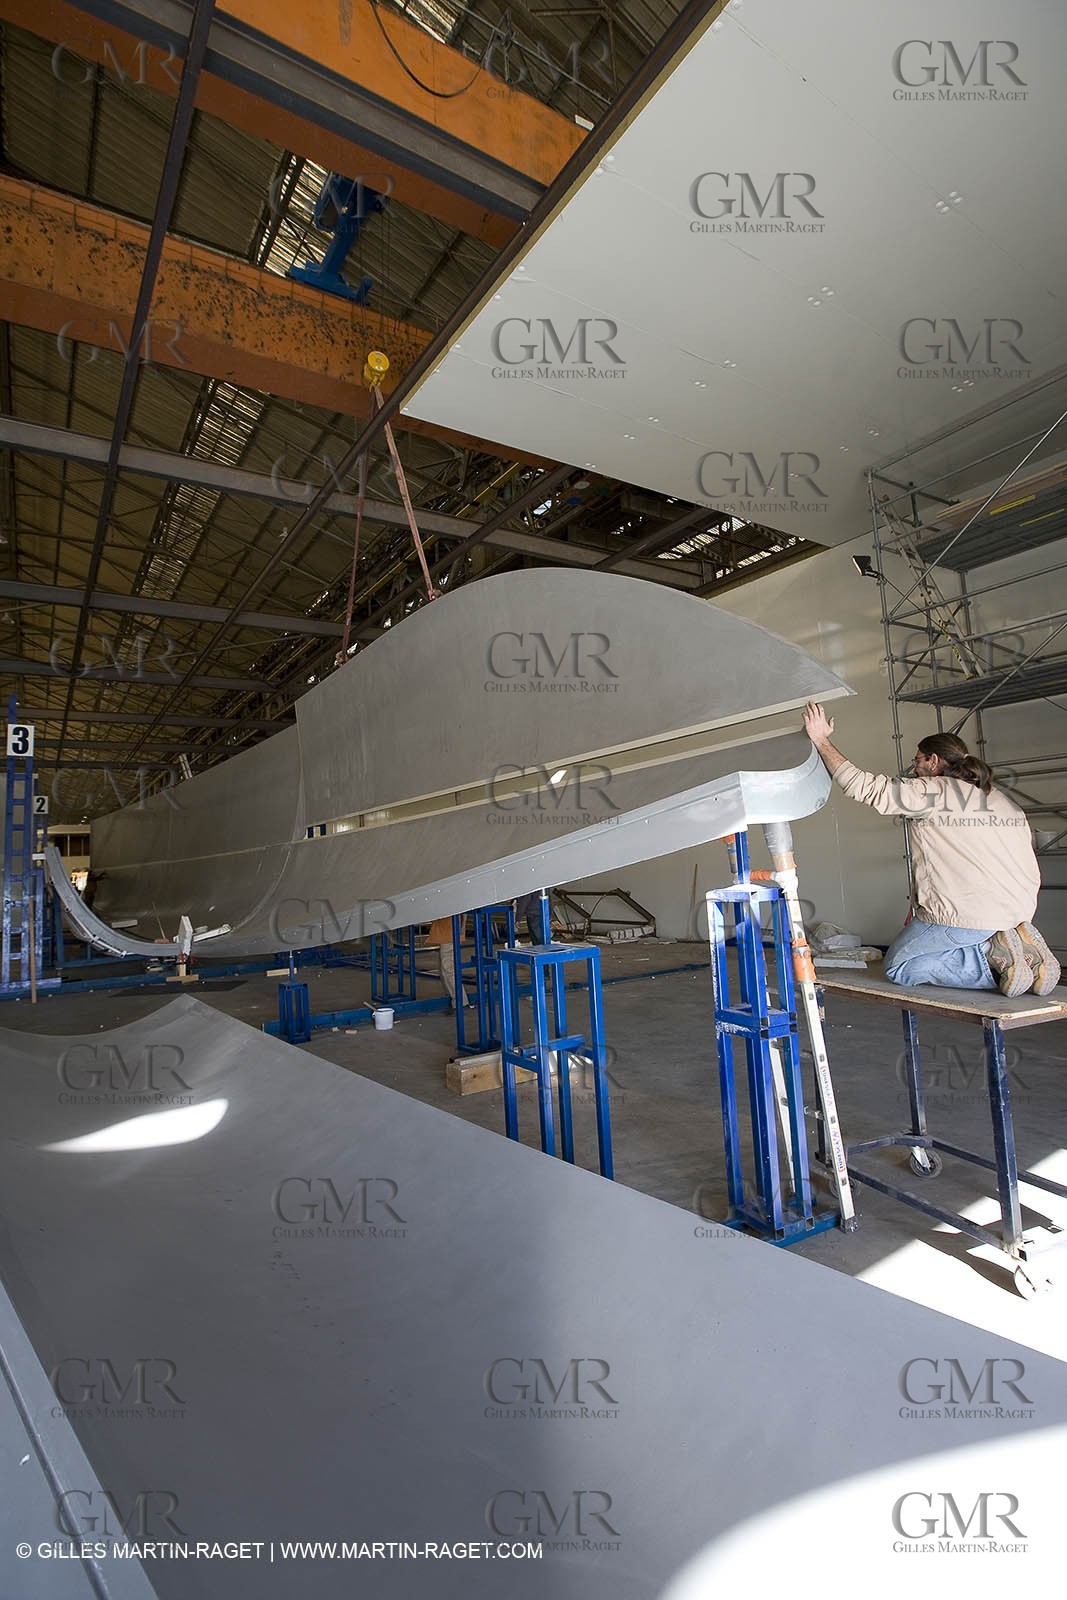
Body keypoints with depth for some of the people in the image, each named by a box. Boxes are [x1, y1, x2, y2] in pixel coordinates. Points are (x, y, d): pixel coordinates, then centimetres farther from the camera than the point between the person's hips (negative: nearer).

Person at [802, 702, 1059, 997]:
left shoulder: (931, 791, -5)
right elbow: (1032, 874, 15)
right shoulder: (1007, 802, 17)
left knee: (898, 967, 9)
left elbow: (865, 787, -9)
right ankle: (1020, 950, 5)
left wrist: (821, 740, -3)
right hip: (1020, 913, 8)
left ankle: (992, 954, -8)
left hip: (962, 916, -8)